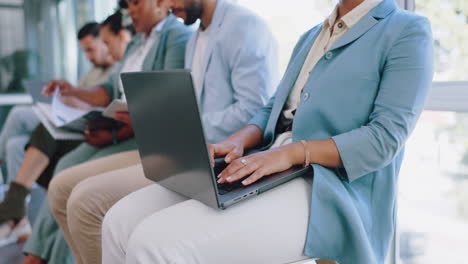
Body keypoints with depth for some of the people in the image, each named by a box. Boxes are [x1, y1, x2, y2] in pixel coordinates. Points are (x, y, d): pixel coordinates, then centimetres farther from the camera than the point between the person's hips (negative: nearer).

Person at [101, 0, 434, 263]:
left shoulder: (408, 32, 1)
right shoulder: (310, 36, 24)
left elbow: (385, 138, -10)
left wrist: (292, 152, -21)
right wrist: (237, 143, -2)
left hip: (330, 190, -7)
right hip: (267, 170, 7)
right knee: (121, 221, -10)